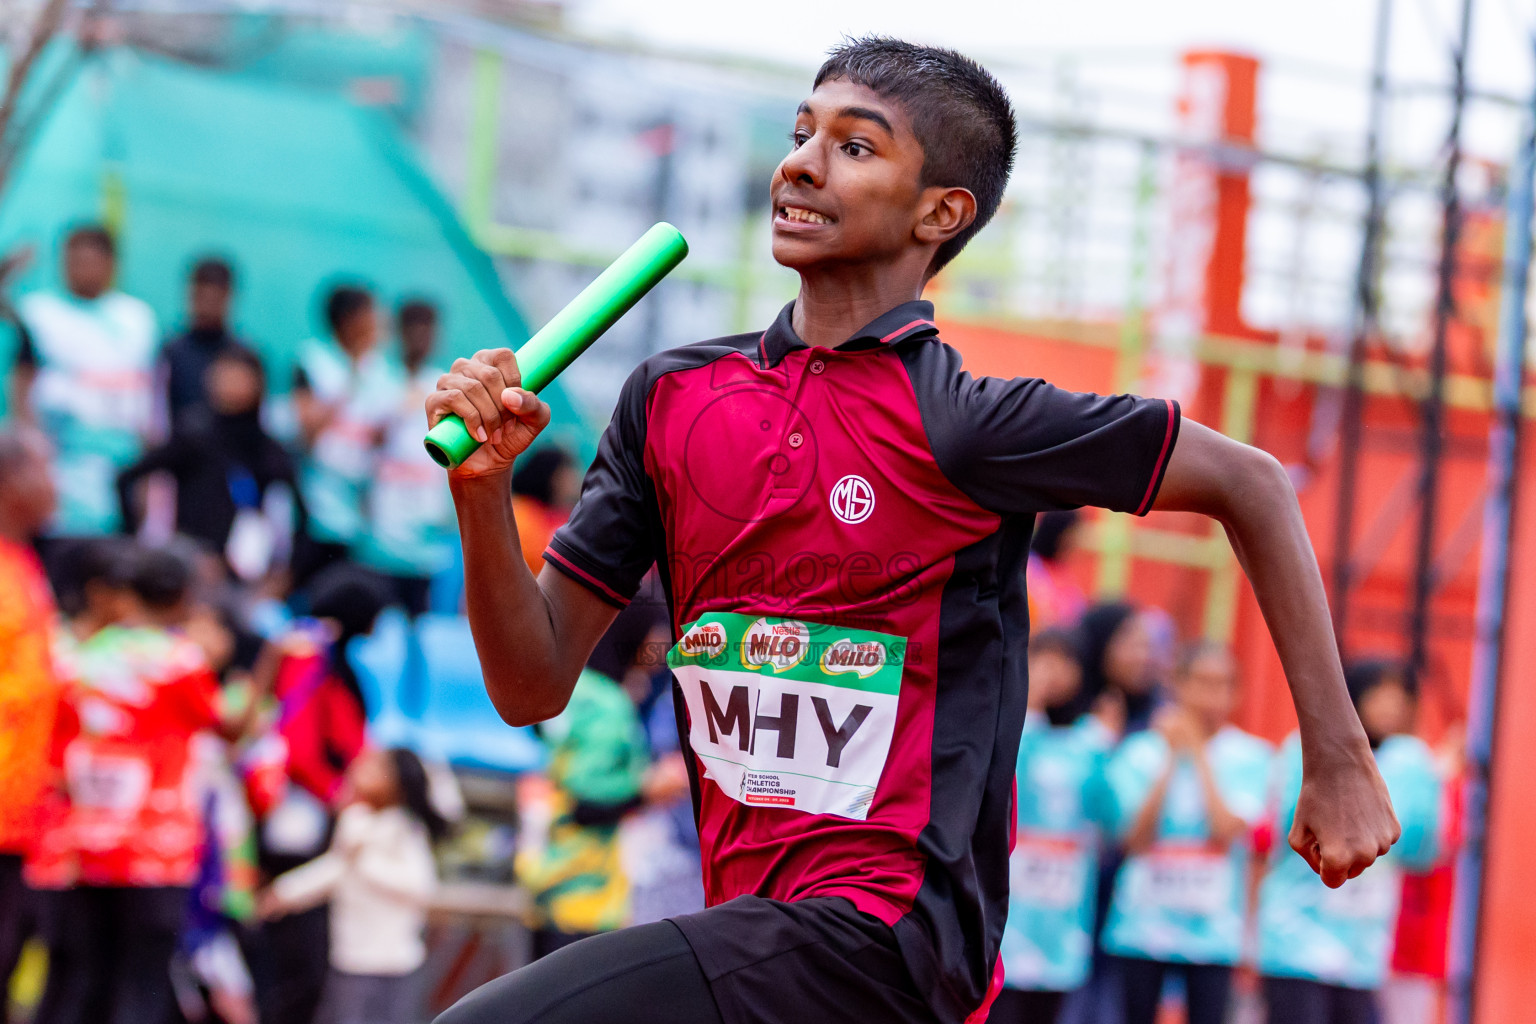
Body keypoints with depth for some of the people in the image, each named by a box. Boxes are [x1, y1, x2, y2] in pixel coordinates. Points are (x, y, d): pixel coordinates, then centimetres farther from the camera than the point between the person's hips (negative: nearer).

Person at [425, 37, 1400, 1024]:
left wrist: (1340, 762, 2)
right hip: (755, 930, 7)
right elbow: (535, 684, 9)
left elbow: (1251, 482, 1)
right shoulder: (671, 398, 9)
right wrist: (482, 487, -8)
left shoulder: (957, 422, -8)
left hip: (884, 936, -7)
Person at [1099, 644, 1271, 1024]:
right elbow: (1136, 839, -8)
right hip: (1142, 924, 1)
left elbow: (1228, 830, -13)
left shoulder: (1250, 757, 0)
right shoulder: (1140, 753, 2)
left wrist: (1200, 756, -8)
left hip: (1212, 931, -1)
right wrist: (1171, 760, -10)